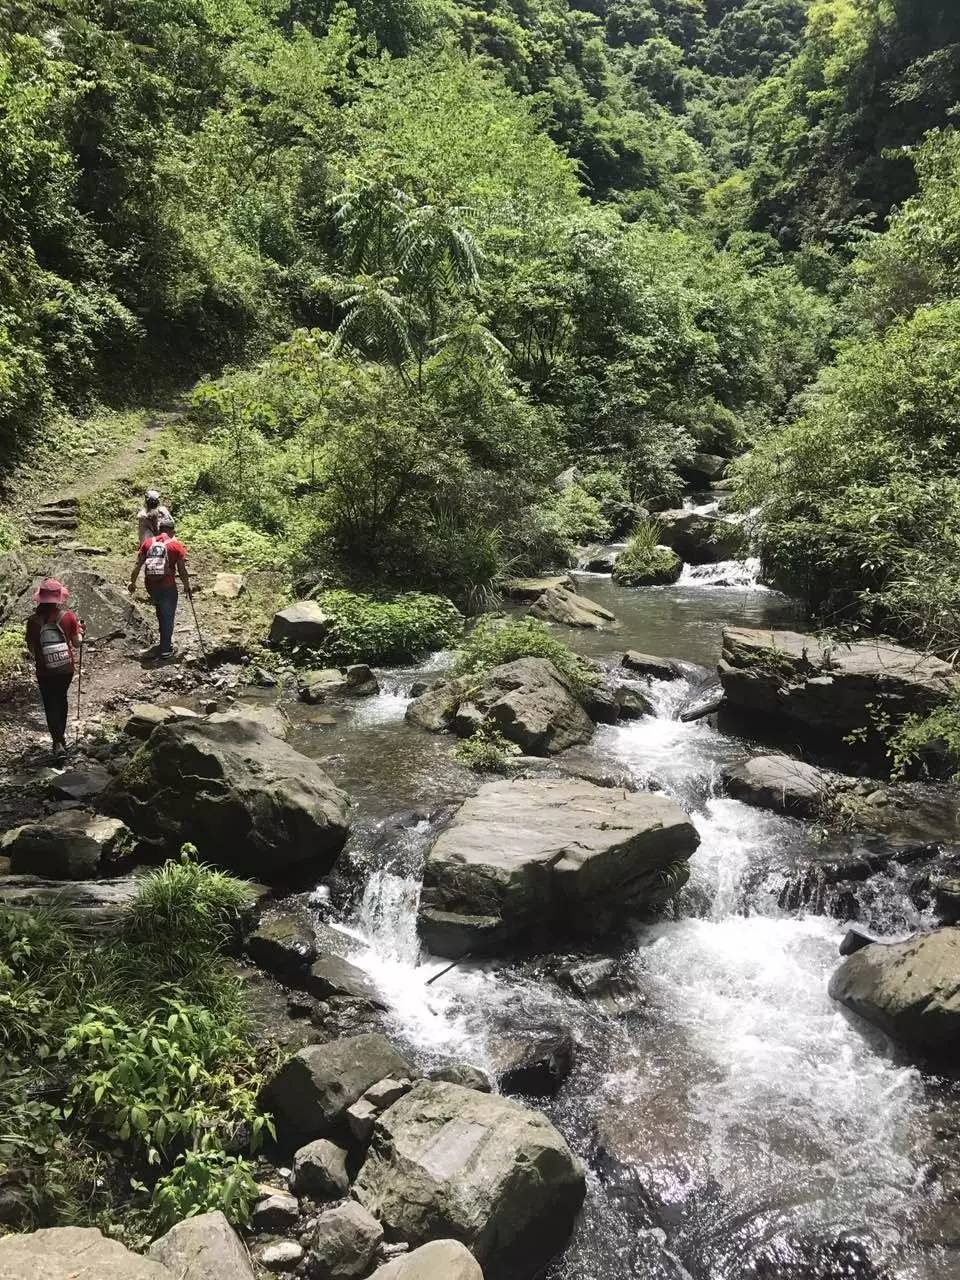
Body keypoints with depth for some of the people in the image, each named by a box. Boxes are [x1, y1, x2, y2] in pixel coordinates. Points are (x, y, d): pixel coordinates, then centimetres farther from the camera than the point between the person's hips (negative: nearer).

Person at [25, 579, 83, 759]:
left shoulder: (33, 620, -13)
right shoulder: (68, 616, -14)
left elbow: (31, 648, -2)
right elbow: (77, 643, -7)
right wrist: (79, 631, 12)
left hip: (44, 671, -1)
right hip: (66, 668, 1)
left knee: (50, 705, 10)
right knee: (61, 699, 24)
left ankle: (58, 742, 1)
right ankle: (61, 734, 38)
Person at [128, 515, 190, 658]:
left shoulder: (147, 542, 4)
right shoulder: (176, 545, -5)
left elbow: (138, 565, 3)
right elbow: (182, 570, -6)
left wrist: (133, 582, 12)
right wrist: (186, 586, 7)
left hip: (151, 585, 4)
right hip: (168, 586, -4)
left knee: (161, 612, 25)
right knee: (168, 616, 6)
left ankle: (165, 640, 38)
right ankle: (165, 649, 6)